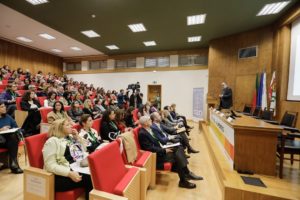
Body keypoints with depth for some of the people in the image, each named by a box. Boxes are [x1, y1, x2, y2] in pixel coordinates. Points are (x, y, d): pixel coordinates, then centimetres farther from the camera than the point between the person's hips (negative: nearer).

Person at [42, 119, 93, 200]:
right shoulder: (52, 141, -5)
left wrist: (77, 137, 6)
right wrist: (70, 173, -24)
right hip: (64, 176, -6)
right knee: (90, 178, -28)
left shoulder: (71, 137, 15)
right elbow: (50, 165, -13)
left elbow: (83, 150, 20)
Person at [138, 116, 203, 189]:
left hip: (159, 151, 9)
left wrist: (164, 148, 2)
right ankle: (183, 181, -2)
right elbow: (150, 148, -24)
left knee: (179, 148, -3)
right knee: (176, 157, -19)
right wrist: (164, 150, -18)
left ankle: (187, 173, 0)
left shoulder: (149, 129, 7)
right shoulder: (142, 133, -21)